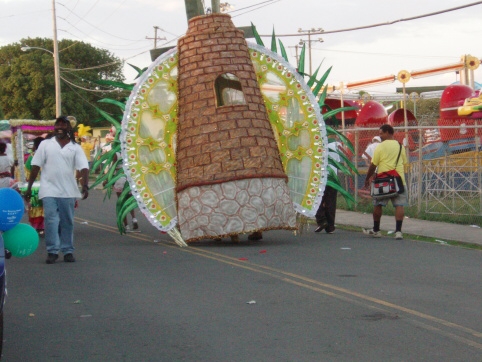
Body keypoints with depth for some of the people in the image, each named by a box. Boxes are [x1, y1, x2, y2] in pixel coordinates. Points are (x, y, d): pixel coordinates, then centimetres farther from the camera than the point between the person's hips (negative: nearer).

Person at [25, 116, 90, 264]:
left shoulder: (75, 147, 4)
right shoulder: (45, 144, 5)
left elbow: (84, 167, -5)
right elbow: (36, 166, 4)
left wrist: (85, 186, -20)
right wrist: (29, 187, 0)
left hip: (68, 191, 1)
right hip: (49, 190, -1)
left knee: (67, 221, 7)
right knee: (51, 220, -8)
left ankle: (68, 251, 15)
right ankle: (52, 251, -3)